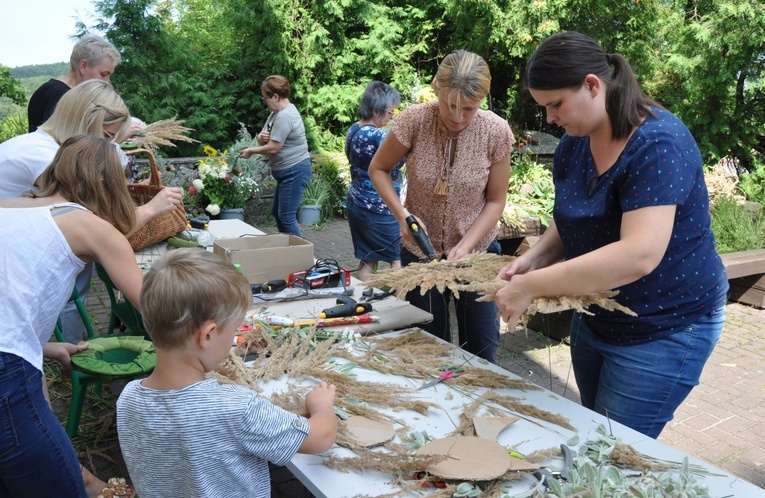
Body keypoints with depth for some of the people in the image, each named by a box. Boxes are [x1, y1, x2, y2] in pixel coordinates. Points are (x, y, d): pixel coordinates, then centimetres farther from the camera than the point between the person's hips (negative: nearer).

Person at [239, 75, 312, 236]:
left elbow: (273, 148, -22)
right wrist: (261, 137, -11)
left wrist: (251, 151, -6)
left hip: (294, 171, -11)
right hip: (286, 172, 11)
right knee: (277, 212, 17)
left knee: (286, 217, -9)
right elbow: (266, 140, 14)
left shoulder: (284, 117, -21)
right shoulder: (276, 113, 12)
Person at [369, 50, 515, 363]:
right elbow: (378, 169, -2)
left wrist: (466, 246, -18)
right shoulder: (414, 121, -17)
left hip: (477, 252, 0)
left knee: (482, 352, 10)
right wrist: (402, 216, -15)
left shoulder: (496, 132, -14)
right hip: (421, 251, 0)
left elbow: (495, 200, -5)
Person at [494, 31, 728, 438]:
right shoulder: (573, 144, 0)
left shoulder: (658, 144, -26)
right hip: (594, 320, 8)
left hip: (664, 330, -8)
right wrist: (533, 259, -9)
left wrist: (532, 287, -34)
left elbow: (639, 255, -36)